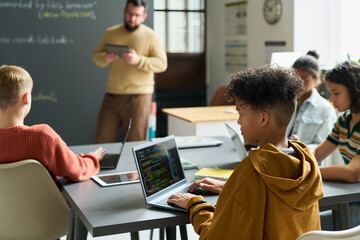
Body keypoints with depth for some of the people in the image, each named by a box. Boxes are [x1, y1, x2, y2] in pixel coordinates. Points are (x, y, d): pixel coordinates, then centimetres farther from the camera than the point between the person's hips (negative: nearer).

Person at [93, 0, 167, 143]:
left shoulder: (150, 36, 1)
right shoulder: (111, 33, 12)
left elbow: (162, 64, -7)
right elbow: (96, 56, 12)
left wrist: (138, 60, -21)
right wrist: (106, 58, -11)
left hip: (139, 95, -3)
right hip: (112, 95, 4)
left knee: (136, 141, 0)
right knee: (102, 139, 4)